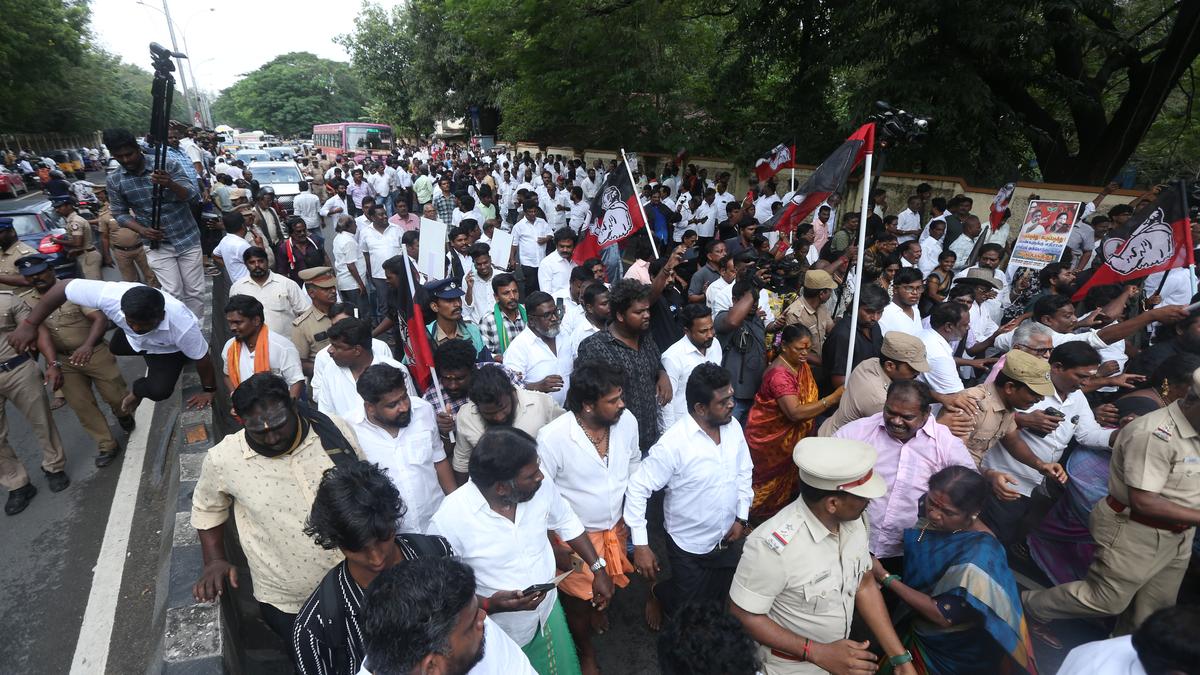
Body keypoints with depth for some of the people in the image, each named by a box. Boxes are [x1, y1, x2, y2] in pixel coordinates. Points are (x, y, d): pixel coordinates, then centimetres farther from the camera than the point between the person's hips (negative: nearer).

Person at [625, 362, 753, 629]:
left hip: (728, 539, 5)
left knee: (719, 601, 23)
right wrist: (640, 545, -24)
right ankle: (657, 594, 47)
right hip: (690, 545, -5)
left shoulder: (733, 427, -12)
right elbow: (637, 488, -24)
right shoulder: (673, 444, -31)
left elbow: (744, 472, 4)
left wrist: (741, 517, 0)